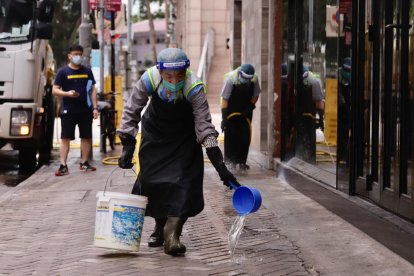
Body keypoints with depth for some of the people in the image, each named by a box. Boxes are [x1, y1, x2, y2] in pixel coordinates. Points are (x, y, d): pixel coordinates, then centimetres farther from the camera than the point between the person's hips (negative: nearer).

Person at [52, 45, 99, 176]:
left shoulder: (87, 71, 9)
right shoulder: (63, 71, 0)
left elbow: (92, 90, 11)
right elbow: (55, 90, -3)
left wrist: (95, 107, 3)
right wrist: (67, 93, -22)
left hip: (85, 110, 3)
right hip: (68, 111, -3)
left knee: (86, 137, 8)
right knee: (65, 138, -3)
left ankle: (84, 163, 20)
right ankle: (63, 166, -3)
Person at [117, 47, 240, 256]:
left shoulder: (194, 88, -33)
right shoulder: (149, 80, -30)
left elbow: (205, 128, -30)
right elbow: (131, 112, -16)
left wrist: (220, 166, -36)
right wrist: (127, 147, -20)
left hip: (184, 136, -2)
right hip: (154, 132, 2)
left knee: (185, 181, -17)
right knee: (151, 179, -1)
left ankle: (172, 234, -15)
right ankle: (160, 227, 20)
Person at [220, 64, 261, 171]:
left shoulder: (254, 79, -14)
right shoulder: (230, 78, -23)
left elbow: (256, 95, 3)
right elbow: (224, 99, -19)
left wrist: (250, 108, -12)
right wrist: (224, 118, -22)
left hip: (245, 112, 3)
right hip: (231, 111, -3)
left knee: (245, 137, -1)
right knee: (231, 135, -7)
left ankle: (242, 161, 7)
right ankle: (230, 160, 3)